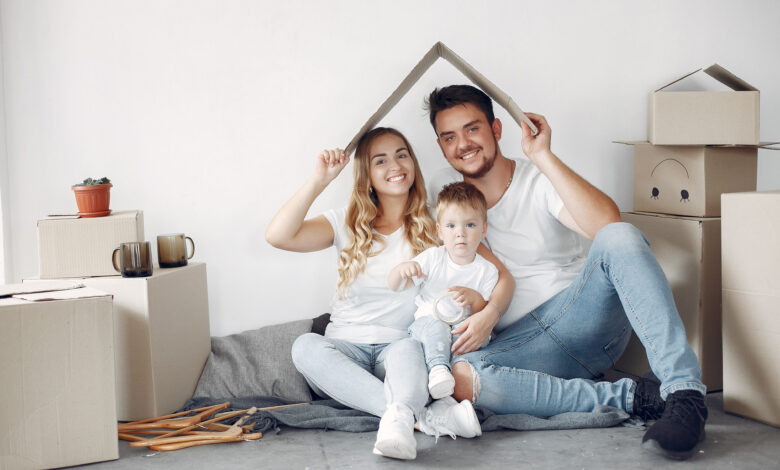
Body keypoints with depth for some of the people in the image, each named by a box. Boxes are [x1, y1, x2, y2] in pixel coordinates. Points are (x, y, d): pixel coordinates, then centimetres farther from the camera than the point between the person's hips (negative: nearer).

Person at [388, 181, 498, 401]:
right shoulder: (433, 257, 4)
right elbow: (394, 286, 2)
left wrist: (475, 298, -21)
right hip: (426, 323, -1)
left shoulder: (487, 271, 4)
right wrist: (401, 270, -21)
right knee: (435, 325, -35)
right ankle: (438, 369, -46)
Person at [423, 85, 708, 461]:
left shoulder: (539, 181, -3)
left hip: (585, 317, -2)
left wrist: (542, 156, -24)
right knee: (461, 379, -32)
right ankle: (632, 396, -24)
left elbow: (606, 222, -23)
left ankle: (685, 393, -39)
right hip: (519, 342, 3)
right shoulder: (444, 188, 9)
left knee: (620, 236, -31)